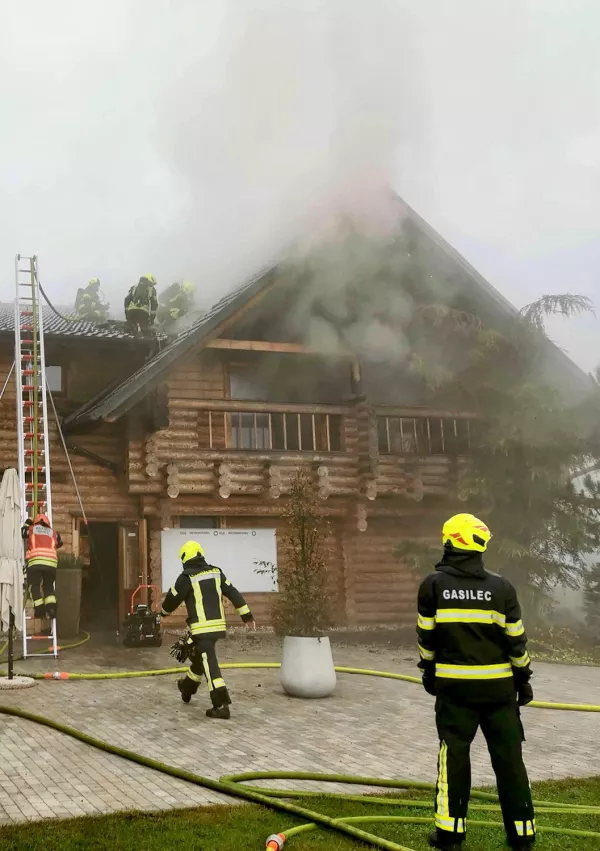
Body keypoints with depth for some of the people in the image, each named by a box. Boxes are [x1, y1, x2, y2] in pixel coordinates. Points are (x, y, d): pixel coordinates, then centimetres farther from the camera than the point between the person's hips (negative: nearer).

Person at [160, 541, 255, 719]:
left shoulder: (186, 577, -9)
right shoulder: (216, 572, 8)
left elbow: (172, 600, 1)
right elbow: (234, 593, 8)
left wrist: (164, 611, 24)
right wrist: (247, 615, 11)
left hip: (202, 628, -7)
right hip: (218, 626, 7)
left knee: (210, 665, -8)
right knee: (199, 658, 26)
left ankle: (221, 705, -14)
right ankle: (187, 689, 47)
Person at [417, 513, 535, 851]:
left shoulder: (433, 585, -6)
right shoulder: (501, 587, -5)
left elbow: (426, 635, 1)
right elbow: (516, 639, -1)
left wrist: (429, 671, 15)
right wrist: (523, 677, 10)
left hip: (454, 684, -1)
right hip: (498, 685, 1)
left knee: (454, 754, 8)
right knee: (508, 756, 10)